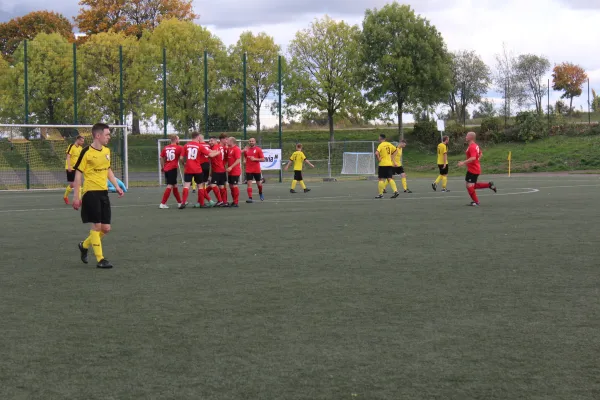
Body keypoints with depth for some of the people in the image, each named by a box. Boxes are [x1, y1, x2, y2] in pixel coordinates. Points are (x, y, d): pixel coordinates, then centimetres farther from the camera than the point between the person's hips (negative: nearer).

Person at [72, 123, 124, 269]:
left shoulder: (106, 151, 10)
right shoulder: (86, 152, -11)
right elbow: (78, 174, -8)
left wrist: (117, 186, 15)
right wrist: (76, 197, -10)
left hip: (103, 192, 7)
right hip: (91, 192, -7)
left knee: (106, 228, 7)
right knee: (97, 225, -5)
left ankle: (84, 245, 30)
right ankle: (100, 259, 3)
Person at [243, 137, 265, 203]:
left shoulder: (258, 149, -3)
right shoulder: (246, 149, 7)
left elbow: (263, 159, -6)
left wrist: (255, 159, -19)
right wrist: (244, 160, -2)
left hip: (257, 170, -2)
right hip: (248, 170, 2)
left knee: (259, 184, 12)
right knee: (249, 184, -9)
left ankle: (260, 193, 41)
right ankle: (250, 198, -11)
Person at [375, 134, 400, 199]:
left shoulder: (381, 145, -11)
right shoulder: (389, 144, 9)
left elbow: (376, 153, -27)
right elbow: (396, 150, 18)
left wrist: (379, 159, -11)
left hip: (383, 164, -6)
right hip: (390, 164, 6)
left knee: (381, 179, 1)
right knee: (389, 178, 6)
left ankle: (380, 194, 2)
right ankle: (396, 191, -8)